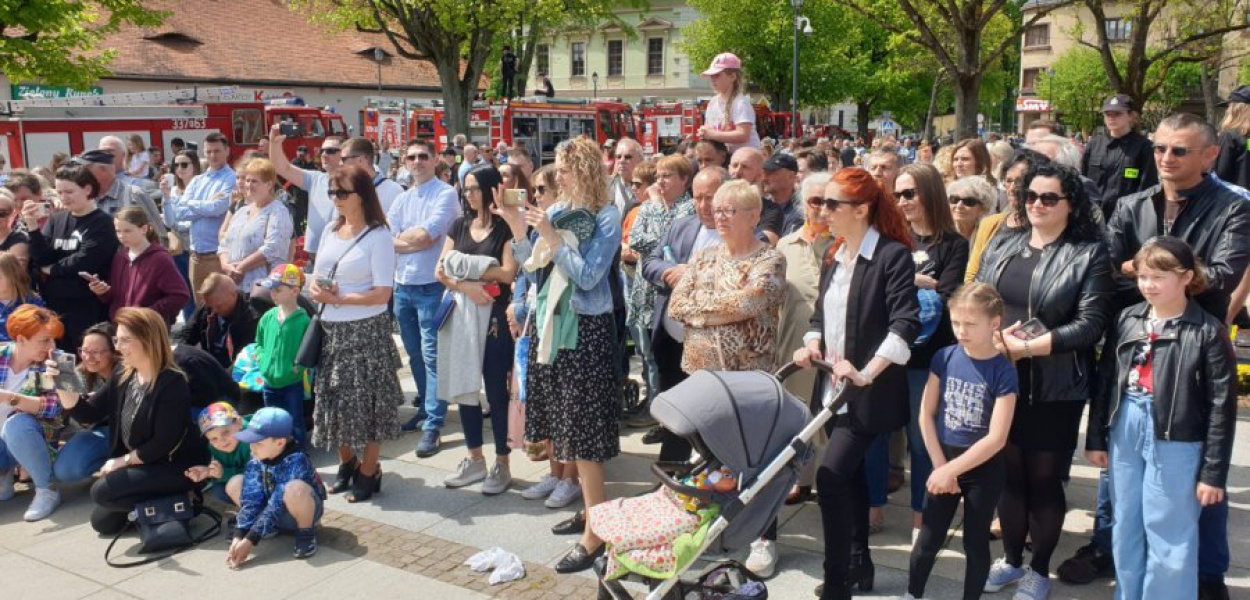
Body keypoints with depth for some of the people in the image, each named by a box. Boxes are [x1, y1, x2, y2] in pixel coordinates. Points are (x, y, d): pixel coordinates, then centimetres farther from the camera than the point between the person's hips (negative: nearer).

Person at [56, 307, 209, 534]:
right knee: (102, 522, 8)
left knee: (102, 490, -21)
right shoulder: (123, 380, 4)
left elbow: (163, 444, -24)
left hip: (175, 469, -9)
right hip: (139, 466, 9)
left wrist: (121, 462, -13)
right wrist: (62, 385, -13)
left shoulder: (172, 383, -22)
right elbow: (88, 413, 2)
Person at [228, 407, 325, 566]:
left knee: (295, 488, -40)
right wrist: (239, 536, -26)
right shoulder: (256, 460, -12)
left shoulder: (296, 460, -31)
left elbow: (277, 505, -32)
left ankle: (306, 534, -13)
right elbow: (251, 499, -15)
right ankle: (272, 527, 5)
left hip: (303, 511, -7)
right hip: (279, 515, 7)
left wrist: (250, 541, -33)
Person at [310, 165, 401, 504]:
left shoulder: (378, 236, -10)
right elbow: (316, 278, 15)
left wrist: (339, 298, -18)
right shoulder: (330, 231, 10)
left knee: (365, 401, 1)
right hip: (331, 328, 7)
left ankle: (369, 471, 15)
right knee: (333, 398, 12)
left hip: (366, 331, -6)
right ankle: (347, 463, 30)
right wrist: (316, 289, -8)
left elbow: (383, 293, -15)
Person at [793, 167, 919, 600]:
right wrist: (812, 345, -2)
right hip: (836, 387, 8)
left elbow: (906, 322, -21)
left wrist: (866, 373, -27)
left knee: (830, 477, -15)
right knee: (850, 475, 17)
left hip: (869, 393, -8)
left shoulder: (892, 255, -13)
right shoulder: (835, 258, 11)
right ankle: (859, 563, 31)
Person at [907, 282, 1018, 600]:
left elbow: (996, 438, -18)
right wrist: (940, 466, -7)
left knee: (976, 542, 11)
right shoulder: (944, 358, -6)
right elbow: (926, 414, -2)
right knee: (928, 539, 9)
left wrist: (953, 469, -18)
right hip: (944, 462, 3)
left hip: (984, 469, -2)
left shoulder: (1003, 371, -15)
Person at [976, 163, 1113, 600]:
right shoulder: (1001, 246, 9)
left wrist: (1030, 347, -18)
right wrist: (996, 338, -11)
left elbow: (1091, 322, -12)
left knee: (1044, 479, 7)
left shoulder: (1089, 254, -4)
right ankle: (1011, 559, 30)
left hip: (1055, 388, -4)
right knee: (1007, 473, 12)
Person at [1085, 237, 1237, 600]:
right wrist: (1096, 437, 10)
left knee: (1169, 536, 4)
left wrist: (1214, 472, -9)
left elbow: (1222, 406, -8)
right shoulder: (1128, 319, 4)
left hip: (1176, 442, -5)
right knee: (1125, 528, 16)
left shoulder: (1208, 331, -9)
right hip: (1125, 432, 5)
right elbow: (1106, 382, 10)